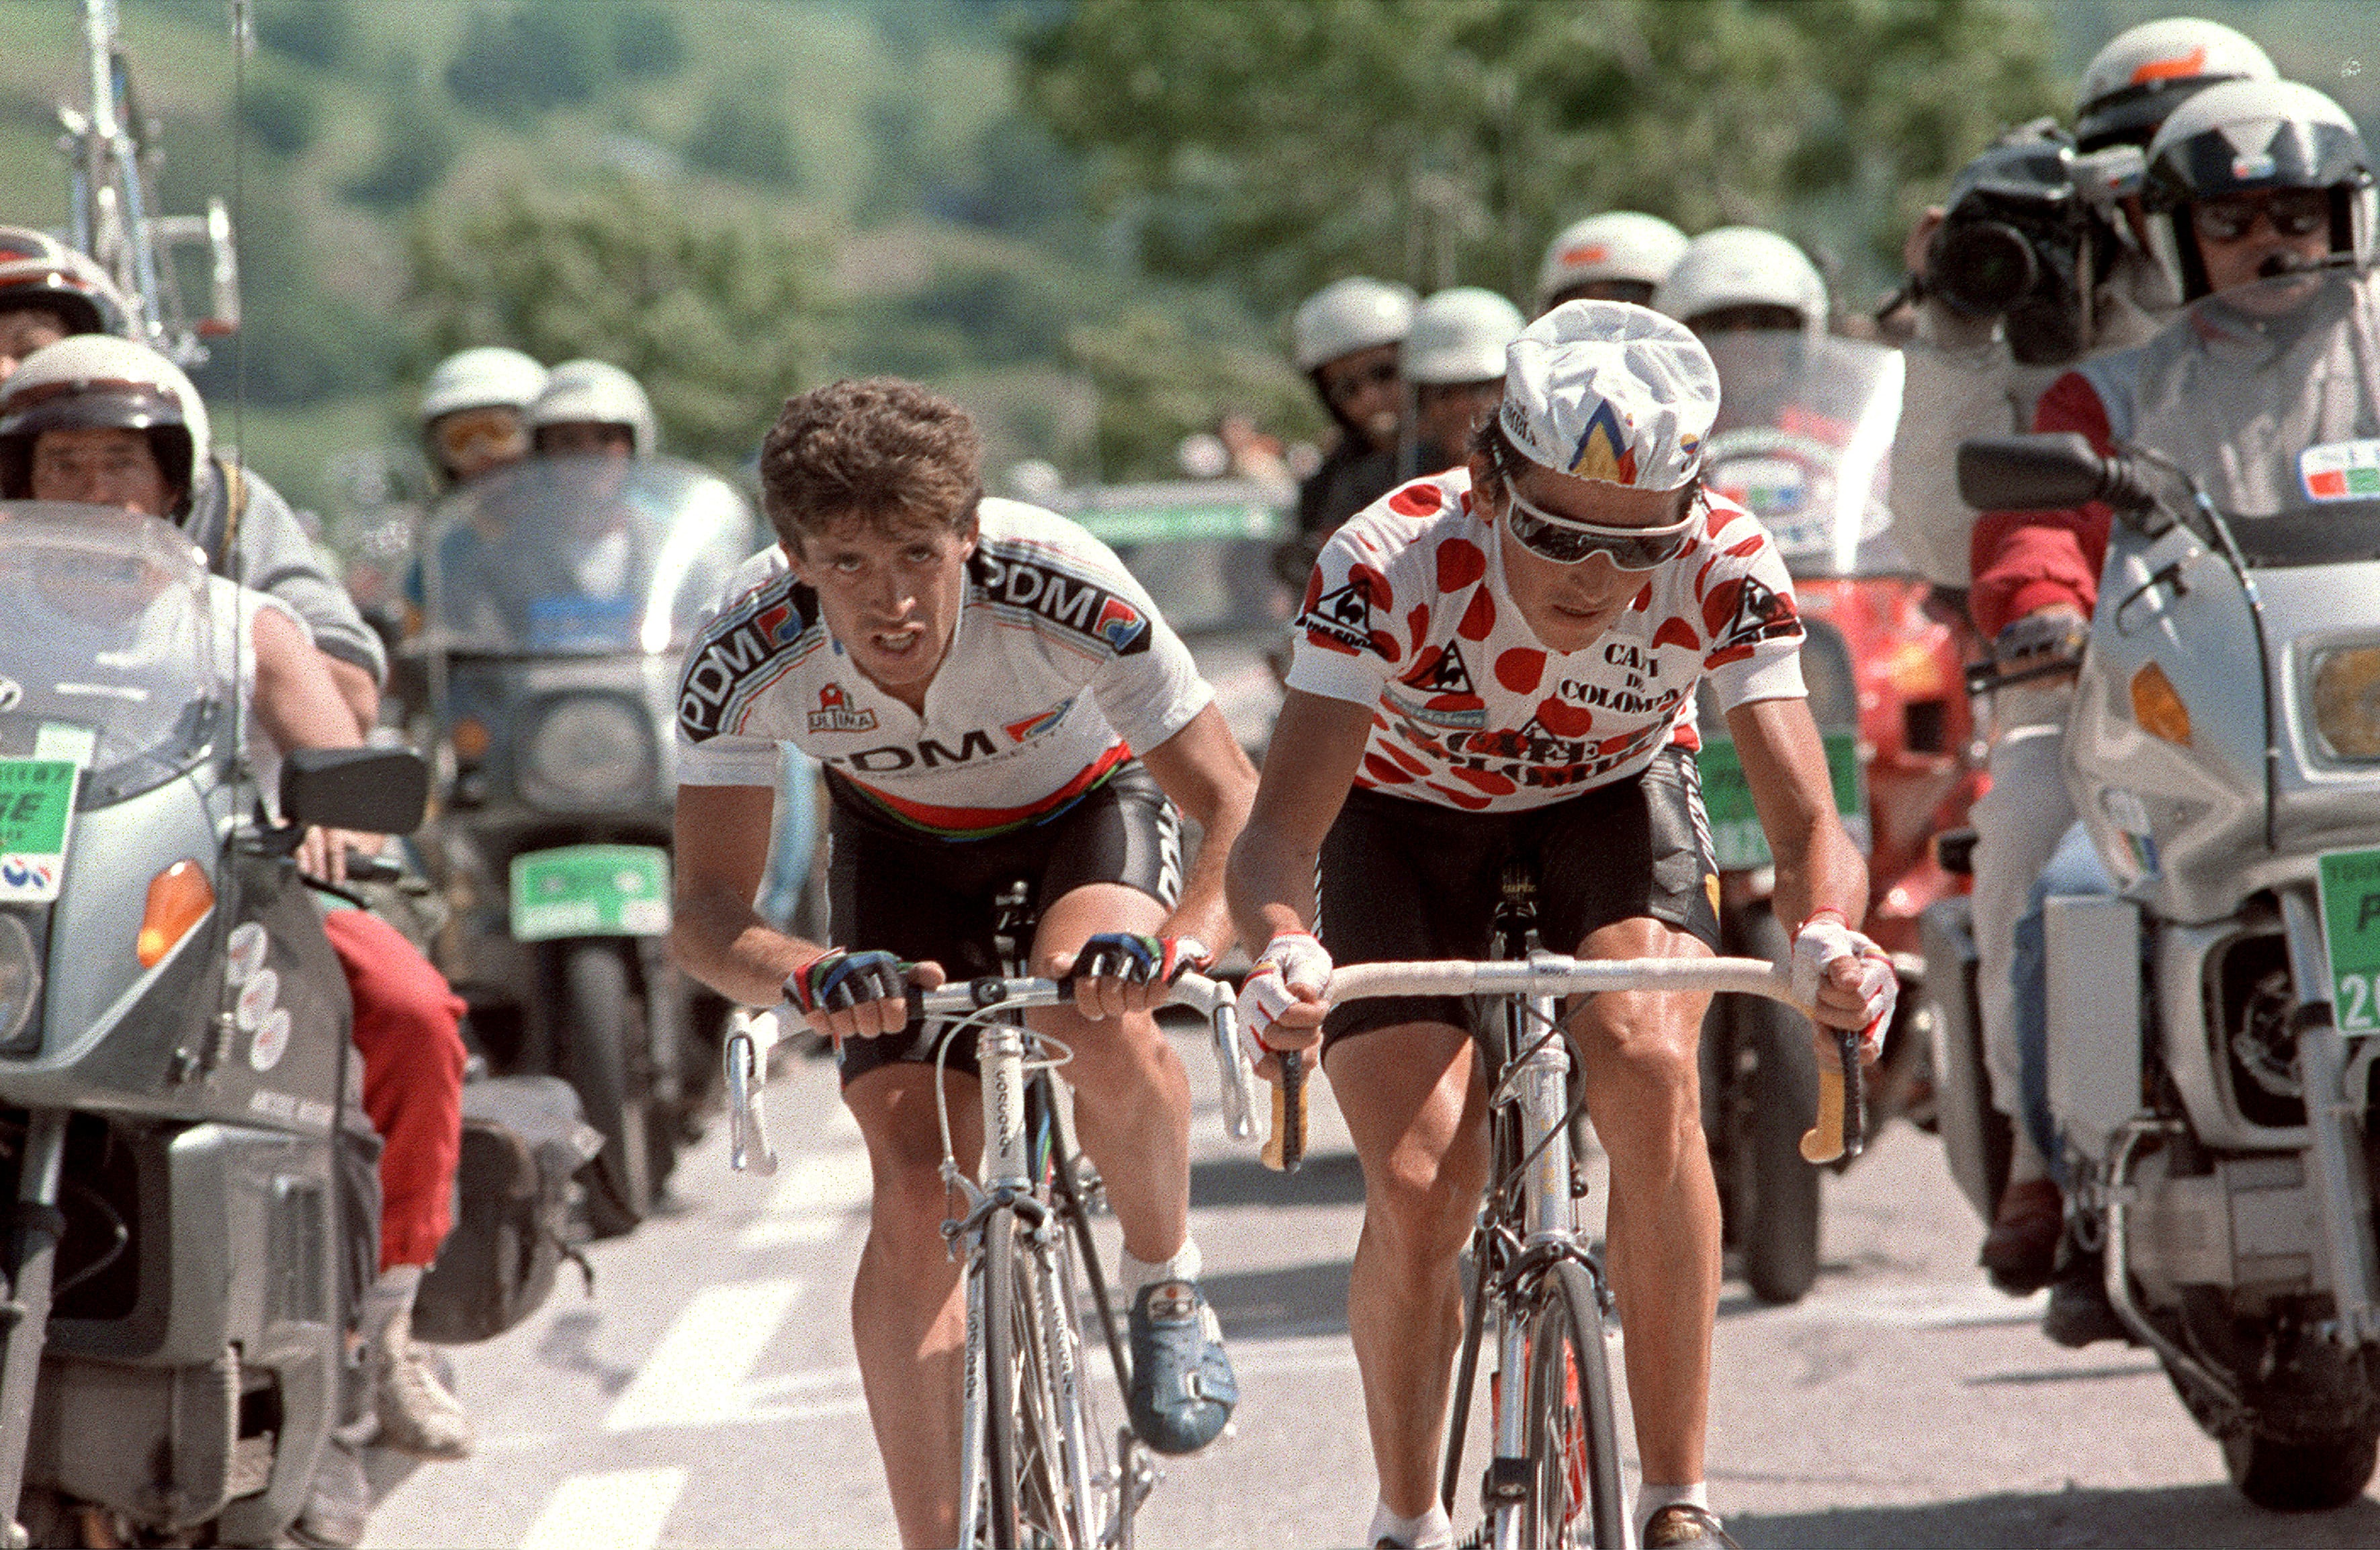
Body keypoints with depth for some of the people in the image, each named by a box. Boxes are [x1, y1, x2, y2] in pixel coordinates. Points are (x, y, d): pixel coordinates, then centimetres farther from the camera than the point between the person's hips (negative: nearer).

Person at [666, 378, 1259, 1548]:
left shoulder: (1065, 593, -37)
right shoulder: (746, 656, -32)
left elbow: (1234, 801, -30)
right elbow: (704, 916, -29)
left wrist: (1181, 937, -51)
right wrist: (810, 976, -52)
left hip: (1084, 809, -2)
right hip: (902, 847, 2)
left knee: (1094, 1017, -34)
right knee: (914, 1189, -14)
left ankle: (1165, 1280, -5)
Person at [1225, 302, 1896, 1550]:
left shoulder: (1726, 569, -31)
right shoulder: (1392, 565, -36)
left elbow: (1808, 825, -34)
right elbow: (1279, 830, -41)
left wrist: (1828, 935, -57)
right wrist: (1283, 952, -63)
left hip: (1613, 802, 1)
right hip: (1404, 818, -1)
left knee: (1647, 1067, -29)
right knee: (1417, 1184, -18)